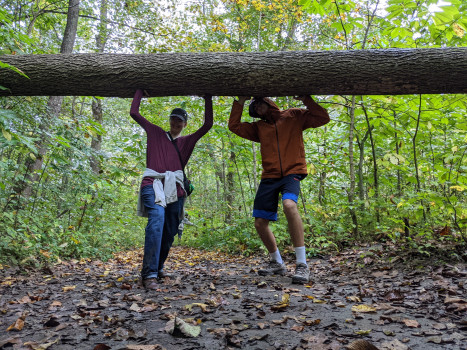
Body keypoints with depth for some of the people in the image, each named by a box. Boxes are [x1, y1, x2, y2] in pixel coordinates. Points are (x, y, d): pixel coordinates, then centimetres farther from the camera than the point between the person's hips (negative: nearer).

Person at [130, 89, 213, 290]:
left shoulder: (187, 141, 25)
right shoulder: (155, 132, 21)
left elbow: (207, 125, 19)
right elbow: (134, 113, 22)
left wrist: (208, 100, 22)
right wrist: (140, 91, 29)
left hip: (175, 188, 3)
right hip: (153, 183, -3)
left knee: (170, 232, 3)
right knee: (157, 218, -29)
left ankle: (158, 268, 26)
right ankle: (149, 274, -33)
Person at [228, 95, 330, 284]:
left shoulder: (294, 116, 10)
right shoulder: (259, 127, 21)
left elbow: (323, 118, 2)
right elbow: (234, 126, 15)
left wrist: (306, 99, -7)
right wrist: (239, 102, 10)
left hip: (291, 173, -5)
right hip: (269, 177, 5)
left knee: (289, 204, -35)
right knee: (260, 223, 2)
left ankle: (302, 264, -31)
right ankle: (277, 263, 23)